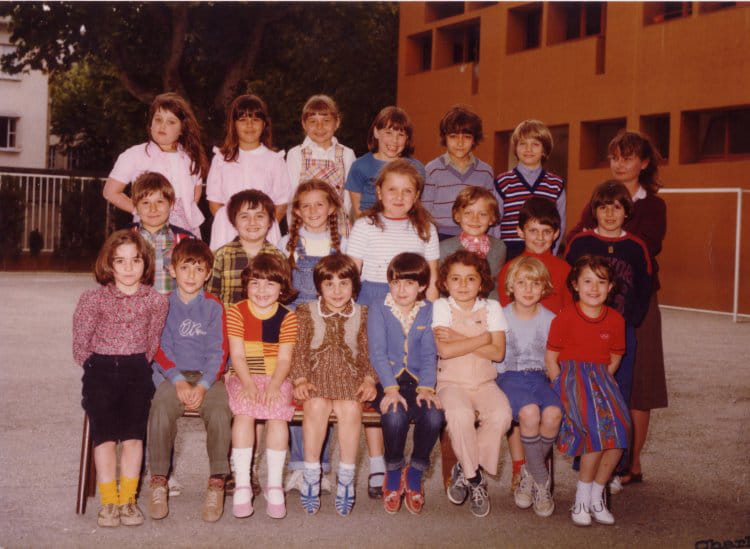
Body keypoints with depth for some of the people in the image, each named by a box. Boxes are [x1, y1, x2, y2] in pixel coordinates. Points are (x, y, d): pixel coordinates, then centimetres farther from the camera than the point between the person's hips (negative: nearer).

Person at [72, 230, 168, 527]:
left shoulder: (156, 301, 4)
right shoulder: (93, 298, 1)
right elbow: (80, 345, 7)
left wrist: (138, 367, 2)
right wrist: (96, 369, 2)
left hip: (137, 371, 1)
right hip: (100, 371, -1)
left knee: (133, 432, -16)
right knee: (104, 432, -17)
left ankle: (127, 499, -8)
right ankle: (109, 500, -11)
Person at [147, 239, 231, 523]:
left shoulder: (213, 307, 7)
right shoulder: (164, 305, 7)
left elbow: (218, 352, 1)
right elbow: (161, 349, 2)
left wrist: (203, 386, -15)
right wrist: (178, 381, -14)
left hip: (207, 375, 0)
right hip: (171, 375, 0)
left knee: (220, 411, -29)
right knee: (161, 409, -31)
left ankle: (217, 484, -20)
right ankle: (159, 483, -19)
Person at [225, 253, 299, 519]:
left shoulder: (287, 317, 4)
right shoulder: (236, 312, 3)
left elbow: (284, 359, -2)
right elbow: (237, 355, -4)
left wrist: (274, 385, -19)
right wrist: (248, 383, -19)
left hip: (276, 380, 1)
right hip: (244, 379, 0)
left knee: (277, 416, -27)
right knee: (244, 414, -28)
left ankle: (274, 485, -17)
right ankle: (242, 485, -22)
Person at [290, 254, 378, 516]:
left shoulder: (362, 314, 12)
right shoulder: (306, 312, 9)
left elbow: (367, 352, 9)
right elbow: (299, 350, 3)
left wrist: (369, 379, -7)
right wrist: (301, 379, -10)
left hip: (350, 376, 1)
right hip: (317, 374, 0)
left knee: (350, 409, -31)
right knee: (316, 406, -33)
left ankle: (346, 477, -21)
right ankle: (311, 475, -22)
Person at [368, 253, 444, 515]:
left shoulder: (429, 311, 9)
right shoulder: (378, 310, 2)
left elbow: (429, 354, 2)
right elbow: (378, 353, -8)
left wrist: (426, 387, -15)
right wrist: (391, 389, -21)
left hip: (417, 381, 2)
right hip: (387, 381, -2)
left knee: (434, 415, -29)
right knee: (395, 415, -33)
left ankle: (415, 473, -3)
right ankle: (393, 473, -5)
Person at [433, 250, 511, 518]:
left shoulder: (492, 308, 7)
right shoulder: (441, 307, 1)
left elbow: (498, 353, -6)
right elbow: (445, 350, -15)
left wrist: (460, 339, -12)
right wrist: (482, 339, -9)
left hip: (485, 382, 2)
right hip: (451, 382, -2)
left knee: (501, 415, -28)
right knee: (460, 414, -34)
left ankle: (464, 469, -7)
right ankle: (475, 478, -11)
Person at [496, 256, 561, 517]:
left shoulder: (549, 319, 10)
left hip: (539, 377, 2)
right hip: (509, 377, -2)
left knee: (553, 412, -32)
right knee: (529, 412, -35)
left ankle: (530, 473, -6)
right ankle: (541, 481, -14)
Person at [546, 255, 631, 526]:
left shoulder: (615, 320, 9)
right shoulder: (564, 318, -3)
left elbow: (614, 358, 17)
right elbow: (551, 357, -1)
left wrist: (603, 382, 4)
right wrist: (564, 390, -8)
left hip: (601, 378, 5)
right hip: (571, 376, -4)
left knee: (620, 427, -18)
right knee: (598, 428, -25)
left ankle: (596, 496, 1)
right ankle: (582, 498, -8)